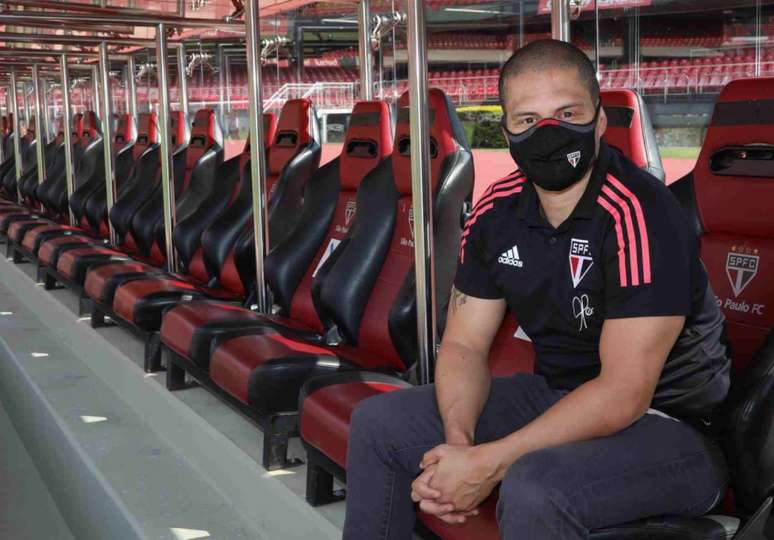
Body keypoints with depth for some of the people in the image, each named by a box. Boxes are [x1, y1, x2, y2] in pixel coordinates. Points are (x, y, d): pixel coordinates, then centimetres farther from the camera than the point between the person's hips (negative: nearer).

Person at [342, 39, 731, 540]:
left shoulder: (641, 214, -24)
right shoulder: (498, 212, -2)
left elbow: (624, 393, -27)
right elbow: (464, 344, 1)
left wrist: (488, 463, -27)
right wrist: (458, 441, -19)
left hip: (667, 423, -7)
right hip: (556, 397, 7)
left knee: (534, 486, -38)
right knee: (378, 422, 6)